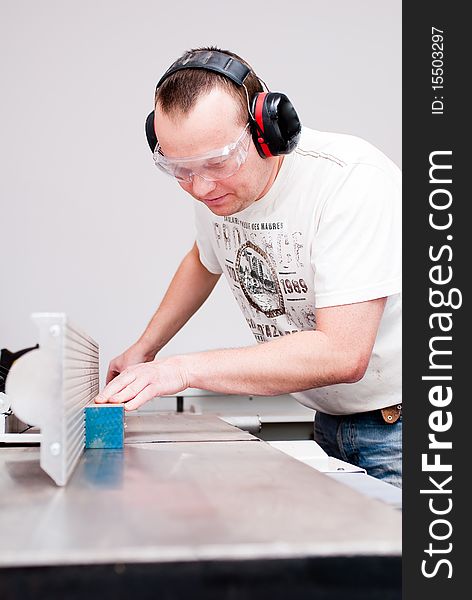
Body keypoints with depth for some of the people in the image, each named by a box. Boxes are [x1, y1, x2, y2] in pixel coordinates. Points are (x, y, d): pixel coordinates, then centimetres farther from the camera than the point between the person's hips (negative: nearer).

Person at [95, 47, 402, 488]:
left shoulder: (351, 179, -25)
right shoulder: (215, 187, -3)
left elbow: (342, 354, -32)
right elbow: (206, 259, 22)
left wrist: (181, 370, -32)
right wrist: (144, 349, 18)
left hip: (393, 419, -5)